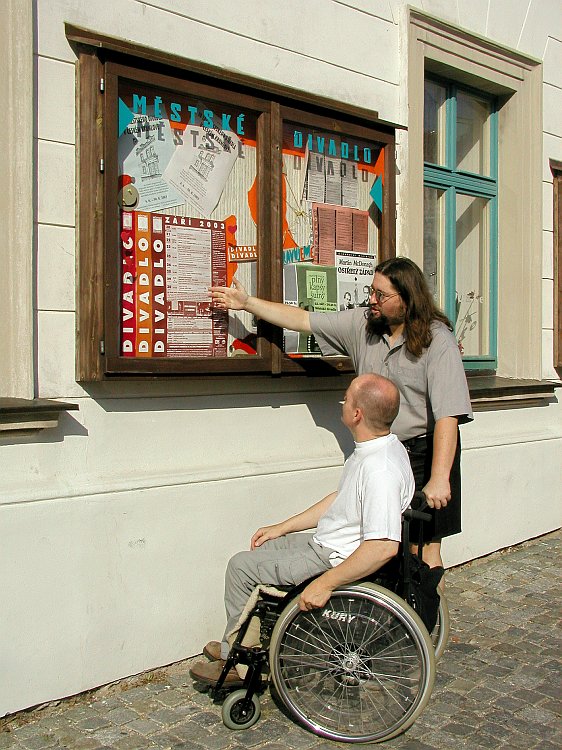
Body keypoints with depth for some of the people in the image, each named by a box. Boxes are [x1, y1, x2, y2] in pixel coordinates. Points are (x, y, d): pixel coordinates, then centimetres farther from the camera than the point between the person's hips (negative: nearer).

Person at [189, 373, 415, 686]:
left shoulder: (380, 470, -30)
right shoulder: (374, 448, 4)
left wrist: (326, 584, -29)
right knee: (261, 549, 20)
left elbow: (384, 546, -35)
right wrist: (282, 528, 17)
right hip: (327, 544, 10)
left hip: (334, 560, -10)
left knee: (242, 566, -3)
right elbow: (339, 499, 15)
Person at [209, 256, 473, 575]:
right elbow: (304, 320, 5)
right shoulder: (364, 322, 1)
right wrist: (247, 303, 1)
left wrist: (439, 479, -27)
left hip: (425, 452, -5)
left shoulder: (438, 340, -16)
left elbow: (448, 415, -21)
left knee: (425, 545, 2)